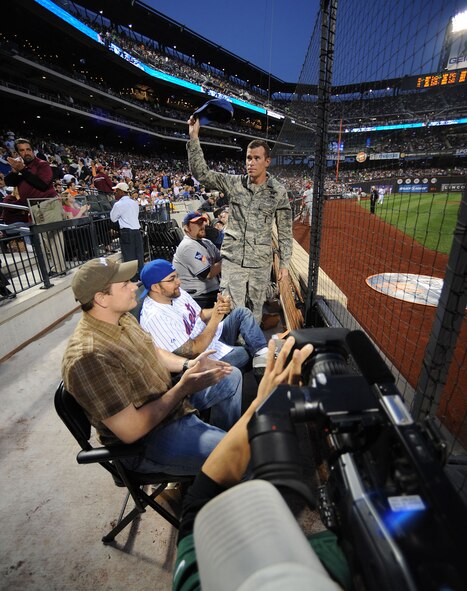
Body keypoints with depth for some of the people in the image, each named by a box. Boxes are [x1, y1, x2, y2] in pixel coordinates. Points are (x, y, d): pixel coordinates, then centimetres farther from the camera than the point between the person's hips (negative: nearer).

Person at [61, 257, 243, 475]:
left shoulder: (122, 318, -3)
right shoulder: (89, 357, -32)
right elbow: (130, 431, -28)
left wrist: (188, 364, -5)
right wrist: (183, 388, -24)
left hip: (168, 398, 9)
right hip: (145, 439, -9)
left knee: (231, 376, 17)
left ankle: (221, 436, 33)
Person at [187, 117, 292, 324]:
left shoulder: (278, 192, -2)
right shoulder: (234, 183, 0)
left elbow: (285, 232, 1)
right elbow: (201, 173, -3)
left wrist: (284, 264, 0)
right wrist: (194, 137, -12)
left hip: (261, 263, 0)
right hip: (232, 260, 0)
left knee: (255, 310, 13)